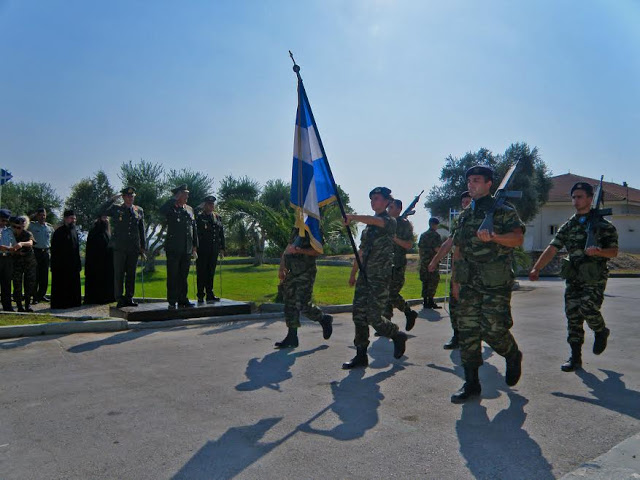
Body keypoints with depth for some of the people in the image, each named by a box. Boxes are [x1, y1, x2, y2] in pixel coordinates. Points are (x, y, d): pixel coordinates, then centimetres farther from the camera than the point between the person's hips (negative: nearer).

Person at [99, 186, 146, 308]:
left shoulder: (139, 211, 12)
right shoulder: (116, 208, 5)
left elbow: (142, 230, 15)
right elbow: (102, 211, -13)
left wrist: (143, 246, 11)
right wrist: (113, 199, -12)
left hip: (134, 248, 3)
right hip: (119, 248, -3)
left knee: (131, 274, 6)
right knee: (119, 274, 0)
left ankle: (129, 297, 14)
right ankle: (120, 299, 5)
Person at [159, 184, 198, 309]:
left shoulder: (189, 209, 15)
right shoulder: (171, 208, -1)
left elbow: (194, 228, 18)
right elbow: (161, 210, -26)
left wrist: (195, 246, 13)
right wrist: (174, 199, -17)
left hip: (187, 249, 5)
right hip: (173, 248, -5)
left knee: (184, 276, 10)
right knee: (173, 276, -1)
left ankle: (183, 300, 16)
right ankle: (172, 302, 4)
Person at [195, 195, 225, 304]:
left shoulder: (218, 217, 13)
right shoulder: (199, 217, -2)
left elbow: (221, 234, 15)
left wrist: (222, 248, 9)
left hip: (214, 250, 5)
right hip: (202, 250, -4)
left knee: (211, 273, 8)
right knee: (201, 273, 0)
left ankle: (210, 295, 13)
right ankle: (200, 296, 5)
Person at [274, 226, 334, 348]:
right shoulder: (295, 229, 17)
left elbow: (317, 251, -16)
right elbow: (287, 249, 21)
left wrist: (299, 250, -26)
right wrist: (281, 268, 13)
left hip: (306, 273, -7)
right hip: (292, 273, 7)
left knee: (303, 305, -11)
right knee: (290, 304, 5)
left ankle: (324, 319, 16)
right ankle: (292, 337, 11)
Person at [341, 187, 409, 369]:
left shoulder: (390, 221, -4)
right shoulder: (368, 225, 18)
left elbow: (375, 221, -28)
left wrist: (353, 217, -40)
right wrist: (353, 273, 21)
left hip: (380, 277, -7)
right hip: (364, 275, 7)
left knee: (374, 317, -7)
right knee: (359, 315, 2)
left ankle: (398, 335, 21)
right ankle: (361, 355, 11)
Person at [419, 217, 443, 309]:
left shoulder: (423, 235, 14)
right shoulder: (436, 235, -9)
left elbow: (419, 249, 15)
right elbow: (437, 249, -16)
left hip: (423, 261, 7)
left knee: (425, 281, 11)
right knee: (433, 281, -1)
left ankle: (425, 301, 13)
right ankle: (430, 301, -3)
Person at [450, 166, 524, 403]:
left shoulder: (503, 211, 1)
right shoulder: (464, 216, 18)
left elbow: (518, 238, -13)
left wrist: (494, 237, -31)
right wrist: (455, 281, 17)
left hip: (496, 283, -6)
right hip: (469, 283, 6)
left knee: (493, 329, -9)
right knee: (467, 330, 3)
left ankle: (513, 356, 25)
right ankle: (471, 383, 11)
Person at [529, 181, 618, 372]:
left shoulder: (602, 224, 1)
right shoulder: (568, 226, 12)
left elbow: (614, 251, 0)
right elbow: (552, 249, 5)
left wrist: (598, 251, -22)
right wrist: (537, 268, -7)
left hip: (595, 278, -4)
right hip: (574, 278, 4)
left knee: (588, 308, -20)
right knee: (572, 315, 2)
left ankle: (601, 331, 15)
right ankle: (575, 358, 11)